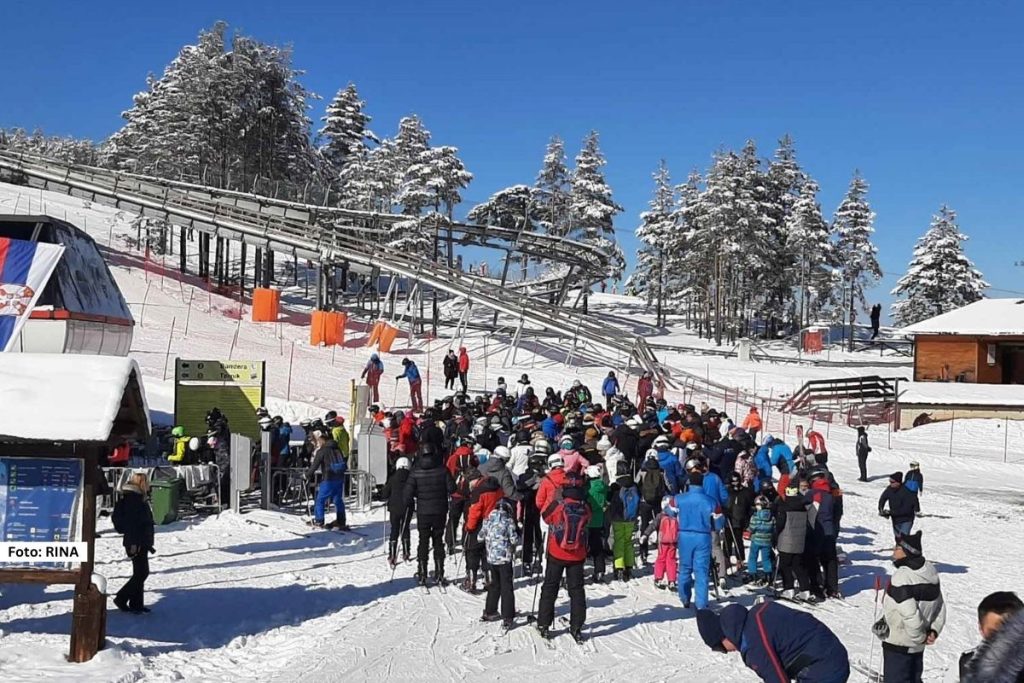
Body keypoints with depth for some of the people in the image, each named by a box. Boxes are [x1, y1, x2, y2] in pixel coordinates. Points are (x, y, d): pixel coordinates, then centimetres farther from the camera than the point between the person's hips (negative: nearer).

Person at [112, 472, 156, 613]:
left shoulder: (139, 498, 17)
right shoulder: (131, 499, -14)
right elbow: (130, 522, -21)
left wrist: (148, 543, 25)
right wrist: (133, 543, -25)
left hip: (142, 542, 10)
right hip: (136, 543, -10)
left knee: (141, 573, 12)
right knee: (141, 572, -9)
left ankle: (137, 603, 17)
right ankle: (121, 599, -1)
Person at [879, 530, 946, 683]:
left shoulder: (901, 577, -27)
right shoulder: (930, 572, 2)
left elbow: (909, 614, -30)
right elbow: (940, 607, 9)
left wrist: (920, 636, -16)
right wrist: (934, 630, 4)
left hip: (898, 644, -9)